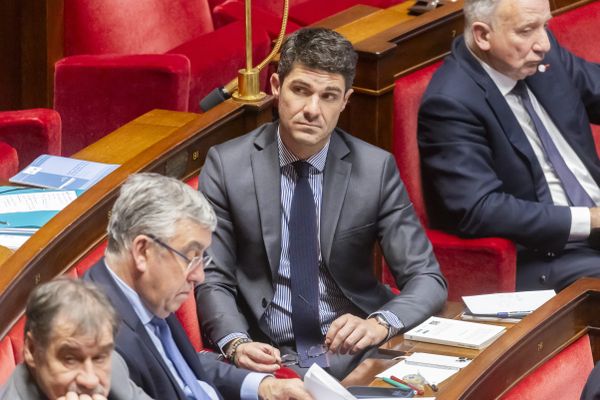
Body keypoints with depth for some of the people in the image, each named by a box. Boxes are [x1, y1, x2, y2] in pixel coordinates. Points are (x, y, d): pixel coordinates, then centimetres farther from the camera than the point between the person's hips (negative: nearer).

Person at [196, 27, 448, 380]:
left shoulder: (376, 169, 0)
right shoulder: (227, 165, -1)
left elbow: (427, 279, 0)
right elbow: (213, 280, 1)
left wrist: (379, 324, -22)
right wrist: (237, 344, -20)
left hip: (353, 354, 1)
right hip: (267, 355, -1)